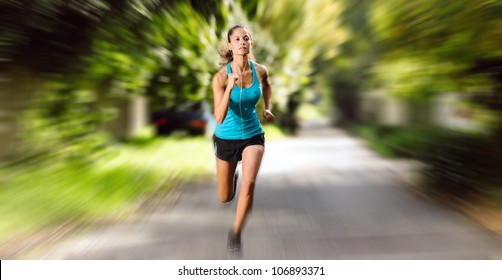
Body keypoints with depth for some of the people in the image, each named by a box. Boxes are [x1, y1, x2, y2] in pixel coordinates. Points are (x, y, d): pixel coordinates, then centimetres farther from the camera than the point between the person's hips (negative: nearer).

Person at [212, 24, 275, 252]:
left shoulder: (260, 70, -8)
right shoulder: (221, 77, -19)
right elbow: (219, 118, -27)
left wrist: (267, 108, 9)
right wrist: (230, 88, -38)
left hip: (253, 135, 1)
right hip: (226, 137, -1)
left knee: (249, 182, -25)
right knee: (225, 198, 12)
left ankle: (236, 233, -3)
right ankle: (233, 178, 51)